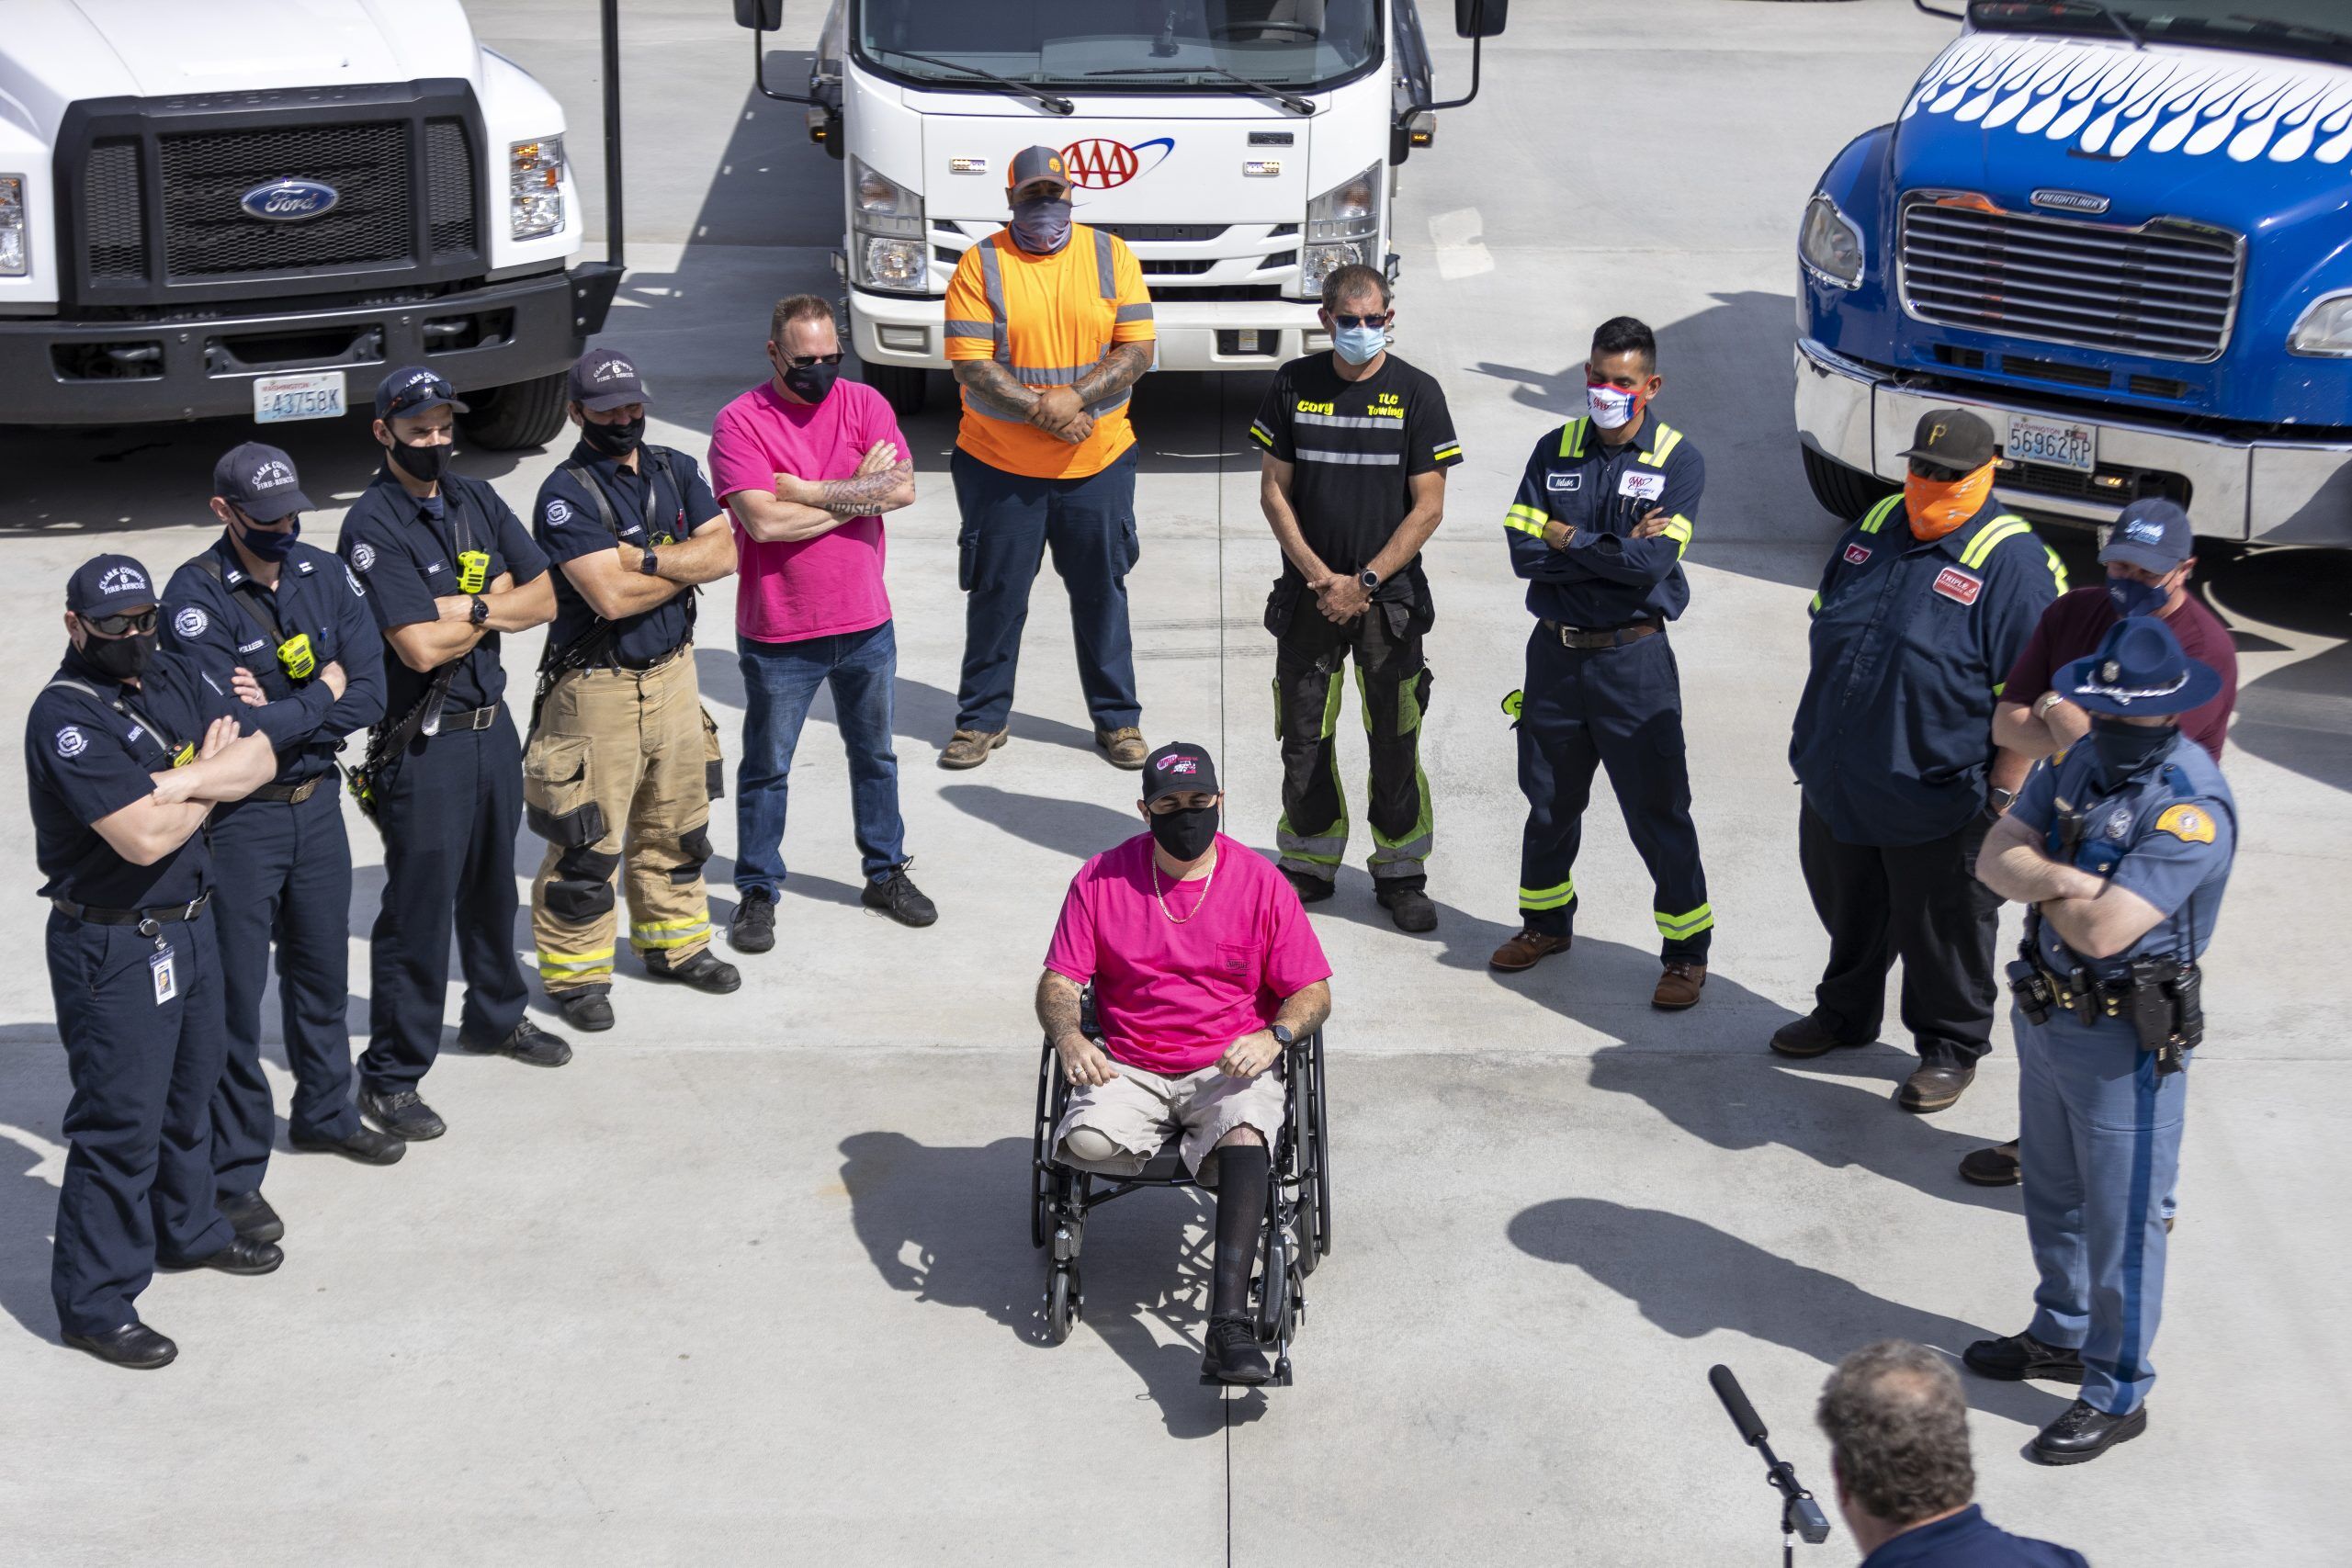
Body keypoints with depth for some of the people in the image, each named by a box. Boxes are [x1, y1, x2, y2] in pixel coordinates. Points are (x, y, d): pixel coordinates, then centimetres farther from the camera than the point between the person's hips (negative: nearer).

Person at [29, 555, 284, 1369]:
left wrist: (175, 782, -20)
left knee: (190, 1093, 24)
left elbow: (258, 758, -5)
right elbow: (144, 837, -27)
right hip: (112, 950, -8)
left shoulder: (179, 677, 4)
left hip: (190, 926, 8)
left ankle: (187, 1228, 44)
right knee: (121, 1121, -3)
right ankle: (95, 1303, 6)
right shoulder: (65, 715, -20)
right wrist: (212, 780, -10)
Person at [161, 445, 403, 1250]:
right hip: (238, 820, -5)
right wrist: (322, 695, -12)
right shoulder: (196, 596, -17)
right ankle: (234, 1173, 9)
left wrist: (280, 714, -18)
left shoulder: (324, 575, -1)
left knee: (322, 970, 20)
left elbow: (369, 695, -7)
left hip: (318, 802, 6)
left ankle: (325, 1111, 40)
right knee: (235, 996, 1)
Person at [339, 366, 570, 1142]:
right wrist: (498, 607, -8)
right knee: (418, 906, -3)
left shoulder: (477, 501, 7)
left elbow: (543, 597, 3)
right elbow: (421, 646, -22)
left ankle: (496, 1016, 41)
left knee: (492, 886, 22)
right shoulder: (372, 525, -15)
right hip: (423, 745, -7)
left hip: (493, 724, 7)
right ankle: (390, 1076, 5)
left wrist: (466, 609, -13)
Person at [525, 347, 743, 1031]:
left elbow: (724, 551, -6)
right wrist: (685, 565, -11)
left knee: (676, 822, 20)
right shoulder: (566, 495, -15)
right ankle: (576, 973, 12)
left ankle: (675, 943, 37)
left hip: (673, 672, 7)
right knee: (589, 842, -2)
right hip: (597, 687, -7)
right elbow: (613, 595, -25)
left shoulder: (675, 471, 6)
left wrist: (647, 558, -19)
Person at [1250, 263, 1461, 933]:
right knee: (1303, 739, 8)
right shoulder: (1294, 385, 2)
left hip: (1389, 596, -2)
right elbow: (1274, 491, 4)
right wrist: (1319, 576, -8)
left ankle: (1401, 875, 15)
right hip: (1307, 595, 2)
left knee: (1395, 743, 2)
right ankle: (1308, 865, 23)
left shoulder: (1416, 392, -4)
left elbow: (1428, 507, -5)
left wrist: (1364, 582, -12)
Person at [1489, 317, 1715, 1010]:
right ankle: (1546, 920, 36)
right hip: (1555, 650, 4)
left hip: (1633, 659, -4)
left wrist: (1567, 539, -10)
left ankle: (1686, 950, 11)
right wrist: (1615, 549, -14)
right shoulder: (1555, 450, 4)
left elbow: (1652, 562, -18)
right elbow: (1524, 550, -7)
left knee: (1657, 809, -1)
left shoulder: (1678, 460, -6)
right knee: (1550, 799, 16)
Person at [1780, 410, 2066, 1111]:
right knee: (1848, 912, 24)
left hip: (1937, 803, -6)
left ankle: (1950, 1049, 27)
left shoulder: (2012, 563, -16)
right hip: (1836, 785, 6)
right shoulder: (1874, 526, 5)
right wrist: (1813, 731, 17)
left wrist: (2003, 797, -16)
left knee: (1941, 934, 9)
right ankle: (1846, 1012, 45)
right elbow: (1826, 626, 18)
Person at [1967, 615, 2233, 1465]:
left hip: (2126, 1039, -8)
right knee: (2053, 1196, 24)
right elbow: (1996, 859, -4)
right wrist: (2061, 877, -24)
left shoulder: (2191, 806, -25)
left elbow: (2103, 931, -29)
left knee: (2121, 1220, 4)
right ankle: (2062, 1335, 43)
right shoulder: (2076, 760, 1)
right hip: (2045, 1011, 8)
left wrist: (2041, 879, -11)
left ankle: (2117, 1395, 17)